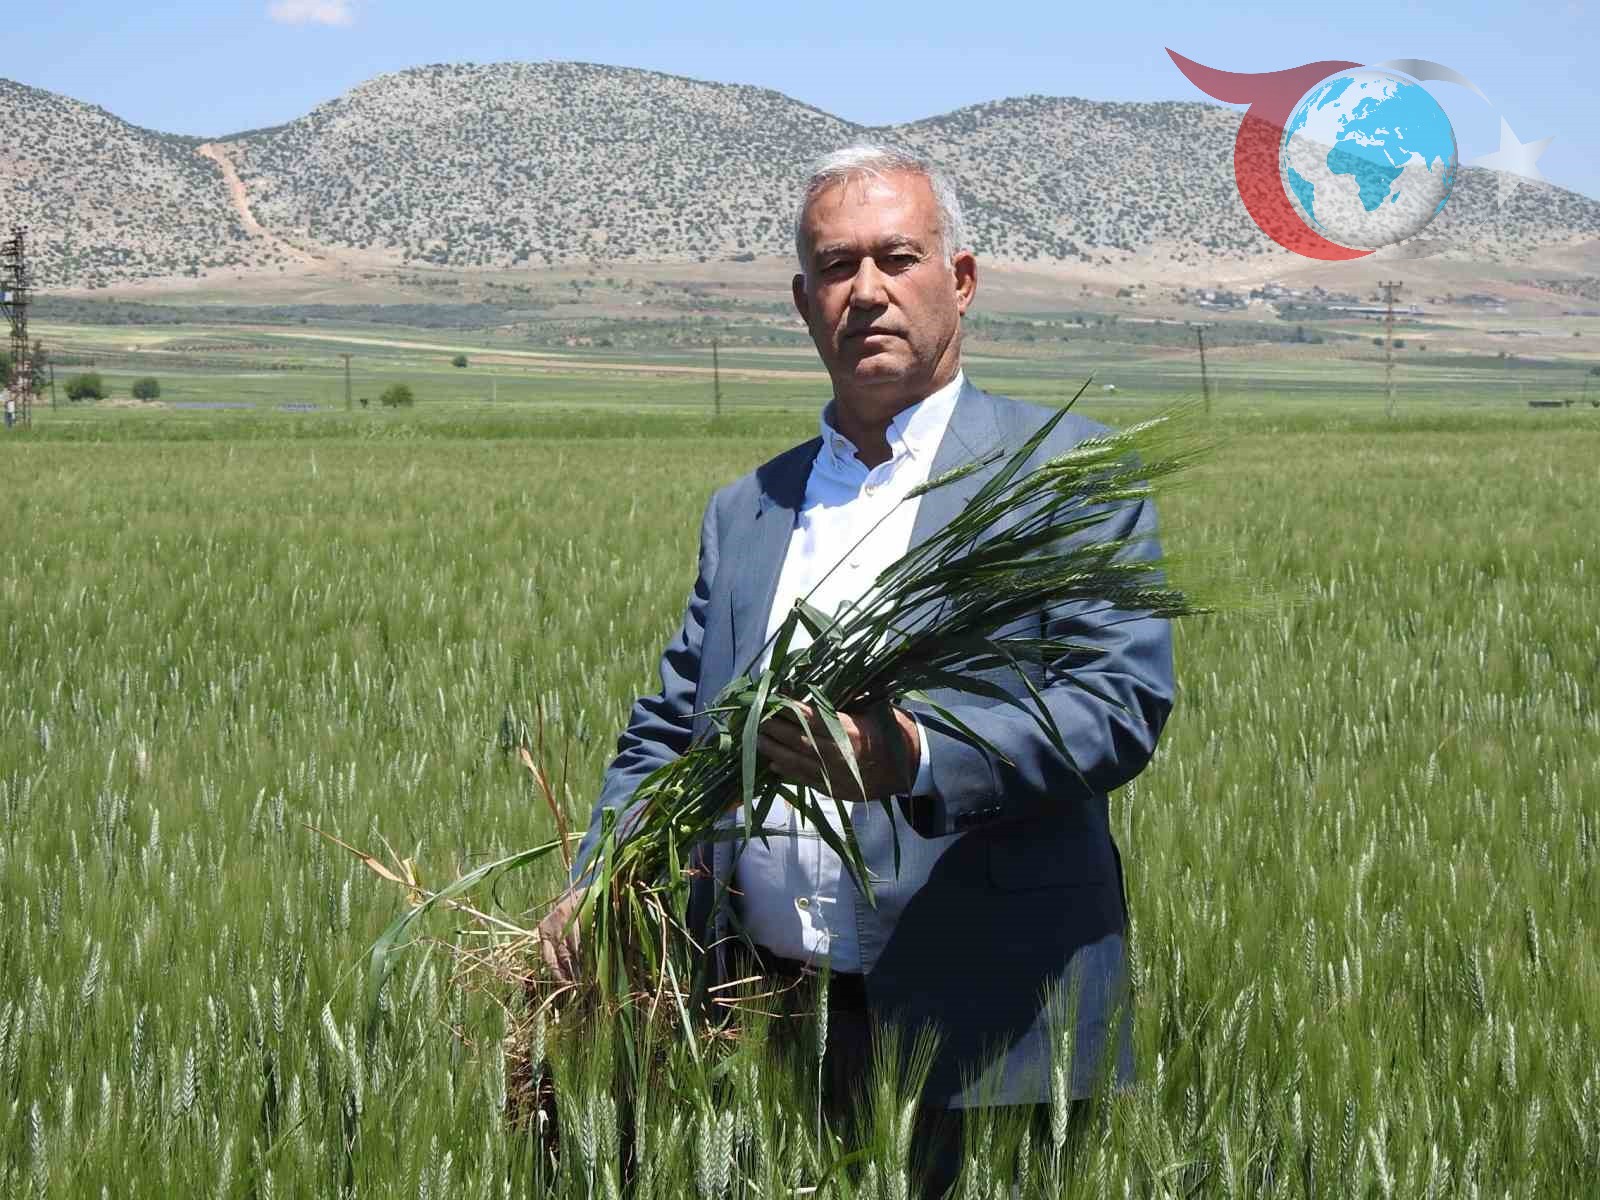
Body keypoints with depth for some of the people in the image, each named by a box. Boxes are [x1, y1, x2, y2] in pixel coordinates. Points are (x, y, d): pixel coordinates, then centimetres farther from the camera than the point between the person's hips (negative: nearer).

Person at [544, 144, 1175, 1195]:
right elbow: (669, 731, 19)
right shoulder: (745, 513, 18)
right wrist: (597, 887, 0)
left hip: (977, 1030, -5)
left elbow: (1125, 703, -11)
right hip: (765, 1021, 5)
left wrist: (916, 759, -26)